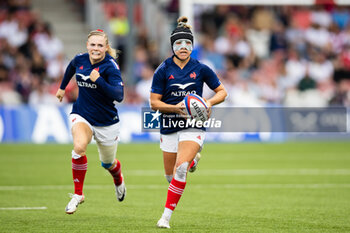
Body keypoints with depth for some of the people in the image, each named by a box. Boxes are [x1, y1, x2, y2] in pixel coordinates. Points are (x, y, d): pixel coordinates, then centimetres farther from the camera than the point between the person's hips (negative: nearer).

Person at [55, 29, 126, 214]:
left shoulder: (110, 66, -20)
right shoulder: (79, 60, -6)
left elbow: (119, 95, -30)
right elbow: (71, 68, 21)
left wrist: (99, 81, -38)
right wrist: (62, 87, 33)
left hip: (106, 121, -2)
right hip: (82, 115, 2)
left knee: (108, 163, 16)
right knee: (79, 147, -29)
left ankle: (119, 180, 55)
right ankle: (78, 194, -14)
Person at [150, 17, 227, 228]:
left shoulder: (201, 69, -2)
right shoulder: (163, 70, -3)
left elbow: (222, 91, 9)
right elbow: (154, 102, -3)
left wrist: (210, 102, -11)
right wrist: (175, 108, -19)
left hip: (194, 126, -2)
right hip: (169, 127, 2)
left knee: (180, 169, -22)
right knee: (171, 176, 9)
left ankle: (166, 216, -16)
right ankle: (192, 160, 47)